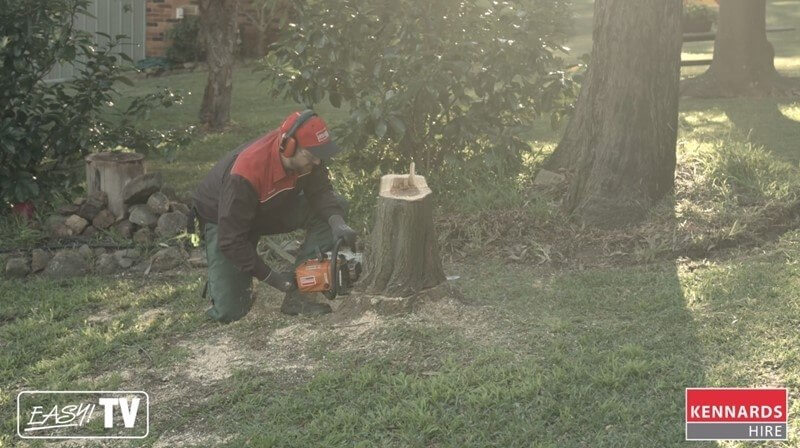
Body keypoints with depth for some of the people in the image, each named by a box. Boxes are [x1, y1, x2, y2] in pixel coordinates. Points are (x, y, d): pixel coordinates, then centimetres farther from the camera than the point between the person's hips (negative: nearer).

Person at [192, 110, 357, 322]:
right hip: (224, 219, -6)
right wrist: (273, 277, -28)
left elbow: (321, 192, -15)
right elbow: (231, 240, -33)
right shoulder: (246, 174, -40)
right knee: (228, 312, -16)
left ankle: (296, 297, -13)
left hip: (271, 208, 6)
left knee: (335, 207, -18)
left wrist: (338, 223, -37)